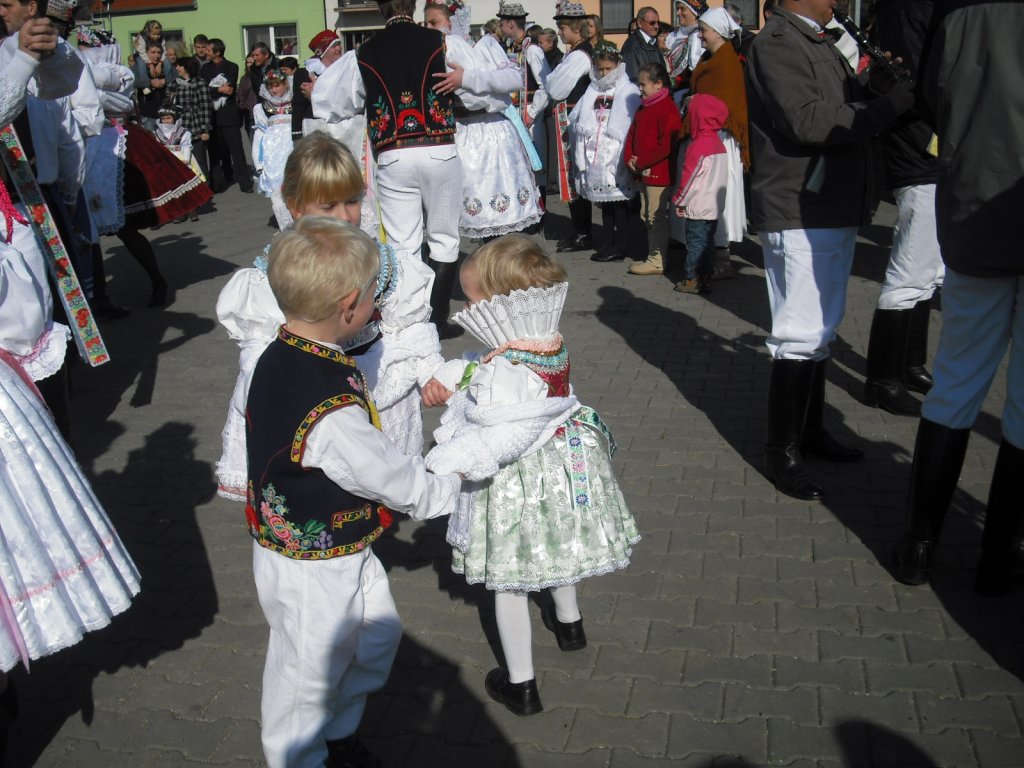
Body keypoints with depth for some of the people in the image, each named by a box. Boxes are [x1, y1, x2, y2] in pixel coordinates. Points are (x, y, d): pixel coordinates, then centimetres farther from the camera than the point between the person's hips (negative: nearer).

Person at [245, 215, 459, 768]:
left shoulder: (280, 355, -7)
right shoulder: (333, 414, -36)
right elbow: (392, 477, -20)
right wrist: (444, 488, -1)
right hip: (313, 572, -9)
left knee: (378, 637, 25)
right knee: (311, 668, 16)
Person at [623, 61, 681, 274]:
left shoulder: (667, 110, -13)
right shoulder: (643, 108, 16)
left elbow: (666, 145, -21)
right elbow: (632, 135, 18)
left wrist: (641, 163, -17)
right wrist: (630, 159, 0)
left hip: (659, 174, -9)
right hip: (643, 174, 9)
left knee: (656, 216, -6)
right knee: (647, 216, 13)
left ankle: (657, 260, -1)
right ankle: (654, 256, 21)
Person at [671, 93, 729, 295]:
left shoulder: (699, 146, -18)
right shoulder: (718, 143, 10)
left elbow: (690, 178, -17)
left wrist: (680, 201, -5)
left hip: (698, 207, -9)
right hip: (714, 206, 9)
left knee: (695, 242, -3)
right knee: (707, 241, 12)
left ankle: (692, 279, 2)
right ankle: (705, 278, 17)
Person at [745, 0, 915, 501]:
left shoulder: (821, 44, 18)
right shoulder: (777, 43, -11)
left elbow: (850, 110, 17)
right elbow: (808, 121, -24)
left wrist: (881, 82, -1)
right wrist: (893, 103, -19)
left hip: (836, 212, 10)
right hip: (799, 217, -10)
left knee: (821, 329, 16)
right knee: (800, 335, -6)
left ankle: (810, 431, 29)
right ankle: (781, 453, 4)